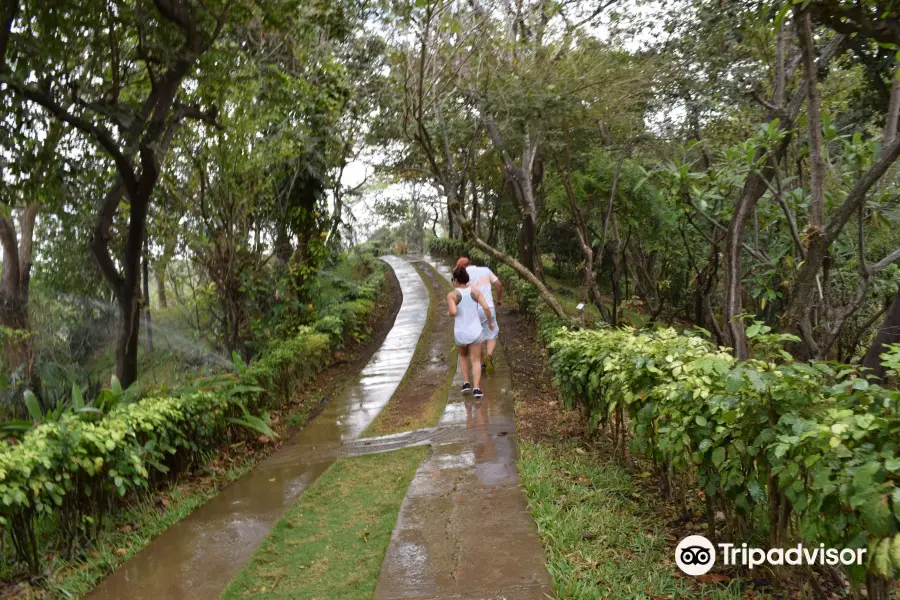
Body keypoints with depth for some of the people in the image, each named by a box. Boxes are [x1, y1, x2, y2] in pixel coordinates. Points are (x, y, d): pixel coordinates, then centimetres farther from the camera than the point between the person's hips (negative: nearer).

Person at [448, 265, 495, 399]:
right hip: (475, 331, 0)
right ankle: (476, 389, -9)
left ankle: (466, 383, 19)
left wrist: (449, 313, 1)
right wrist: (490, 322, 5)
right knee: (476, 360, 9)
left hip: (460, 333, 0)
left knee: (463, 355, 28)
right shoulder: (476, 292, -3)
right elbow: (486, 308, -12)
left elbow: (453, 312, -23)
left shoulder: (452, 295, -11)